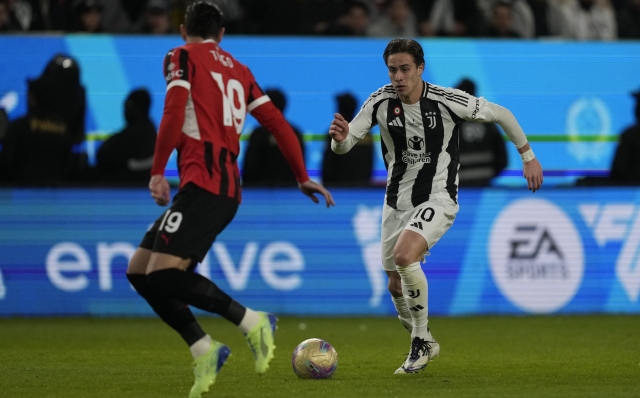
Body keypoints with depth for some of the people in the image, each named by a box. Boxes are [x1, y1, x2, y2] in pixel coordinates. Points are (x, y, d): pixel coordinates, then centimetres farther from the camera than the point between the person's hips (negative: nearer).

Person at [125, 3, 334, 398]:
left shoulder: (182, 57, 3)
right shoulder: (239, 70, 21)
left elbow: (174, 113, -12)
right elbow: (277, 122, 18)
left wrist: (157, 172, -12)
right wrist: (303, 177, 24)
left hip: (204, 184, -8)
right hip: (227, 189, 8)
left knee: (163, 274, -18)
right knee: (139, 271, 9)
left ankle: (252, 321, -17)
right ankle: (203, 352, 1)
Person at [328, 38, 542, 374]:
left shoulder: (447, 101, -17)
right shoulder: (381, 102, -9)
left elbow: (500, 114, -4)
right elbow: (344, 145, -9)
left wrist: (528, 156, 2)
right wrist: (340, 138, -34)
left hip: (437, 200, -5)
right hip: (397, 201, 5)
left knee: (404, 256, -30)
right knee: (396, 286, 8)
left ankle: (421, 341, -12)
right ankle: (424, 345, 35)